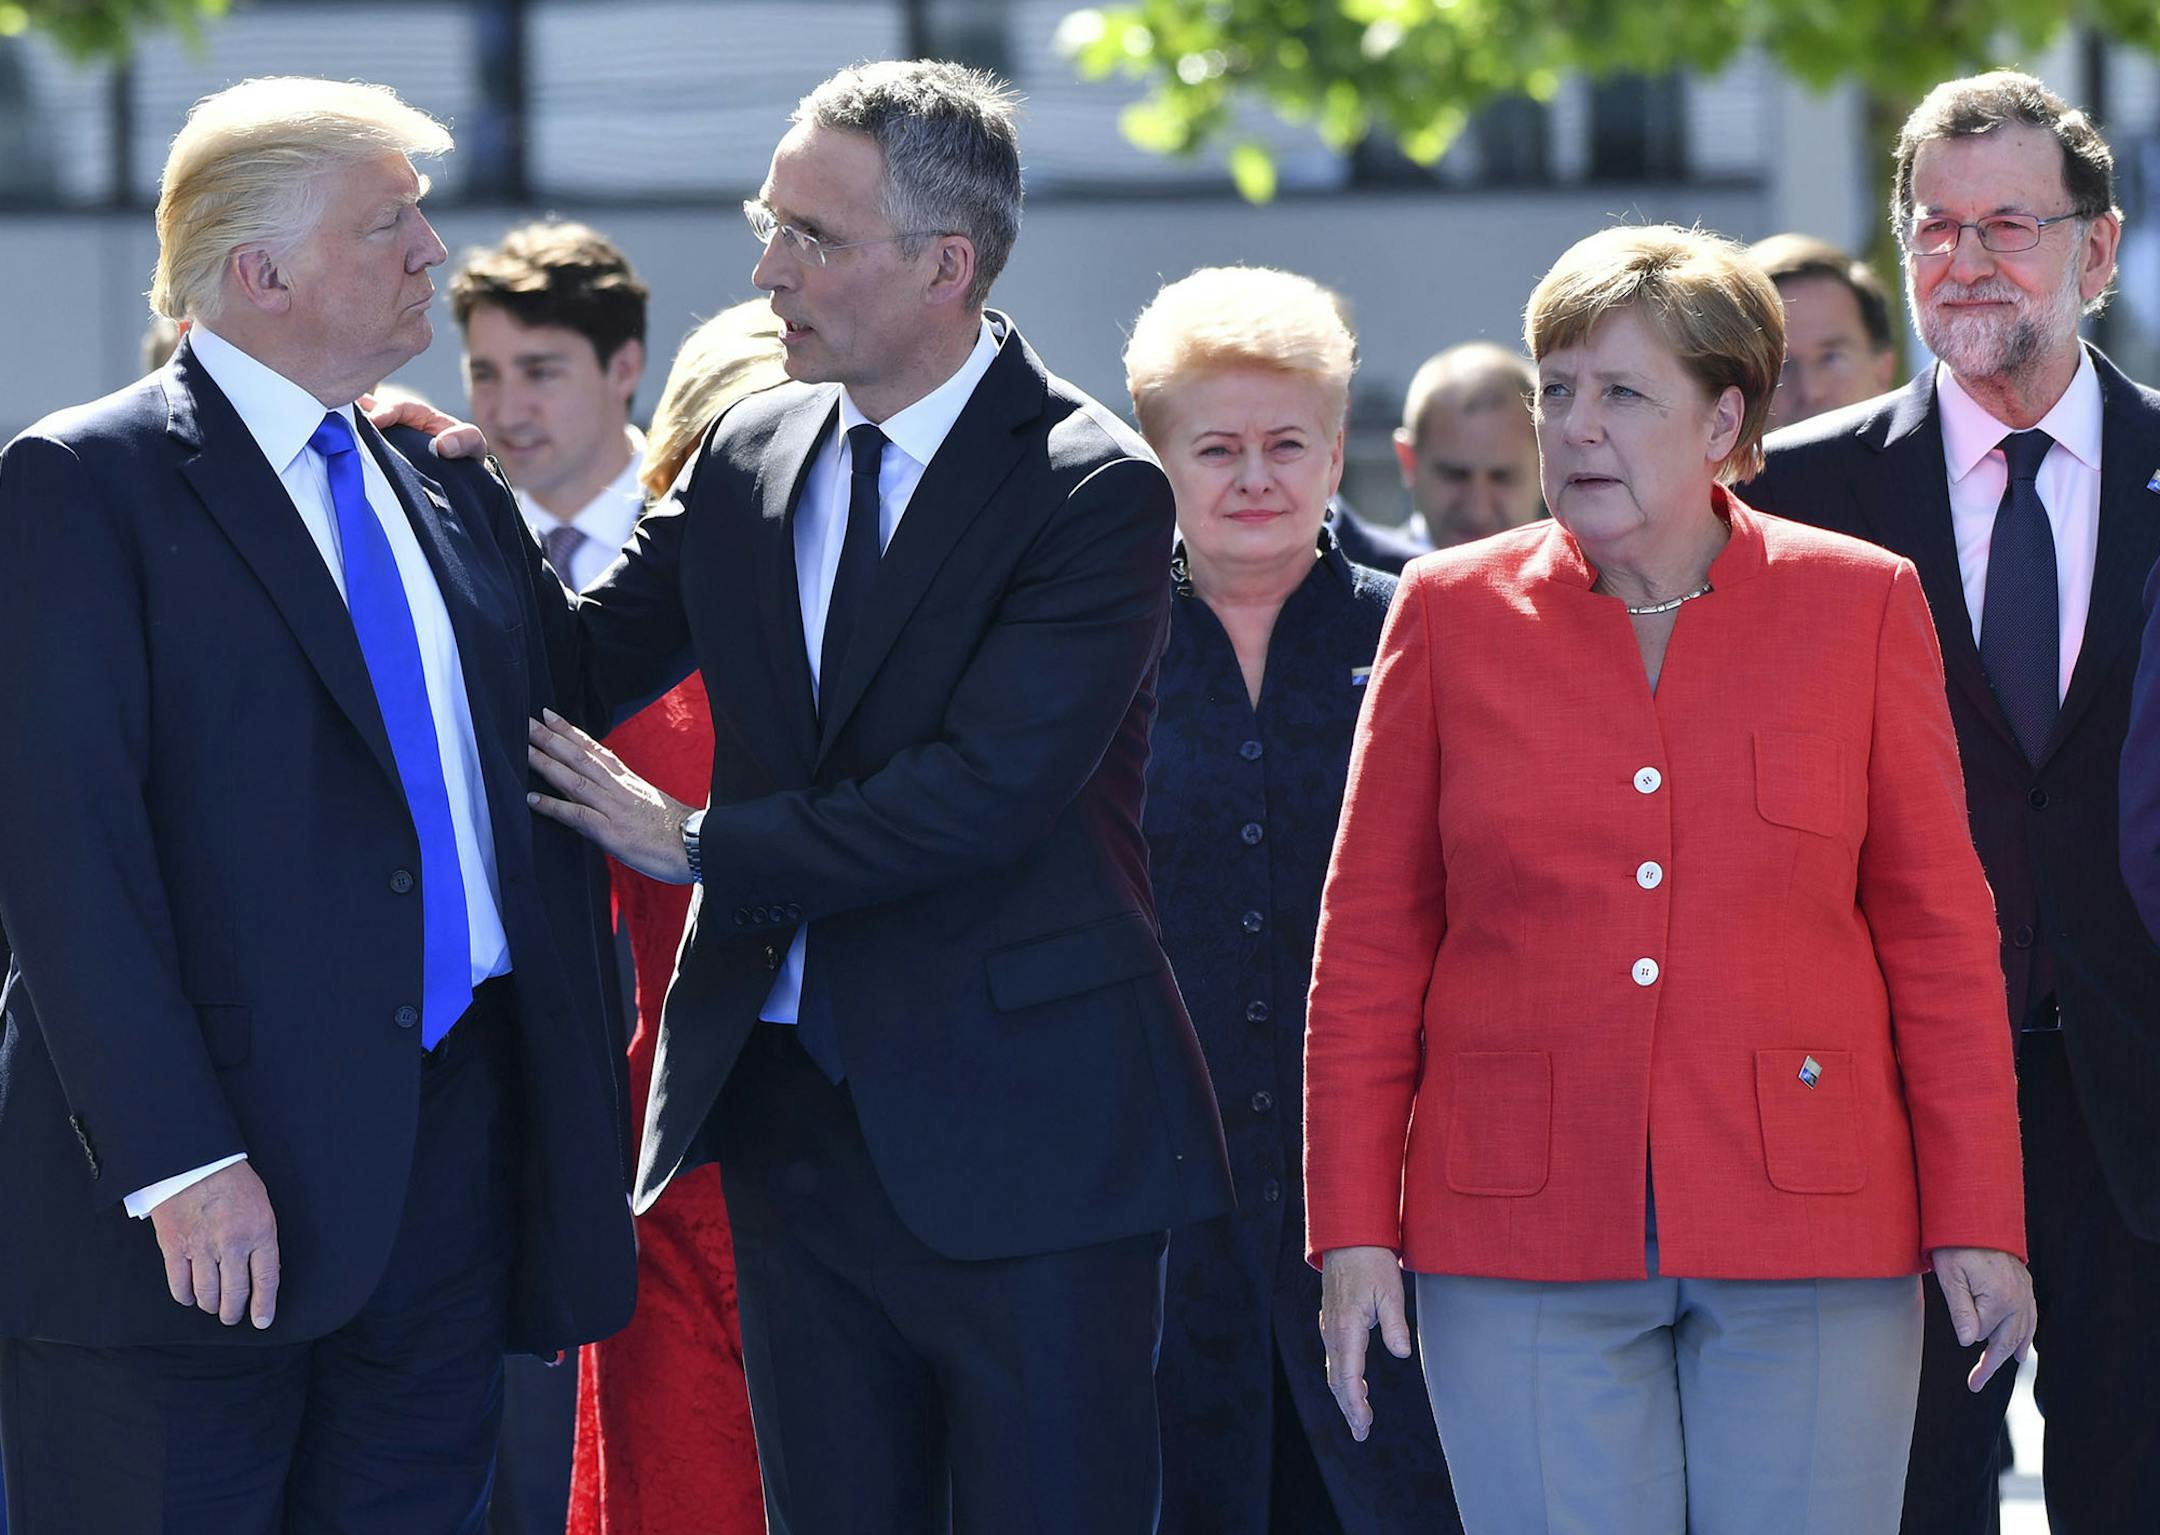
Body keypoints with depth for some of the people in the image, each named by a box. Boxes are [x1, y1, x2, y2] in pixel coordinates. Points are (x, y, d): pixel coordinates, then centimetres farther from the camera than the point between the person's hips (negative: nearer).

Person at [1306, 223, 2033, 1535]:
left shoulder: (1860, 603, 5)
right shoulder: (1454, 615, 6)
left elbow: (1939, 930, 5)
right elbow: (1369, 944, 7)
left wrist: (1976, 1221, 1)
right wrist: (1354, 1229, 1)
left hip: (1807, 1231, 0)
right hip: (1523, 1245, 0)